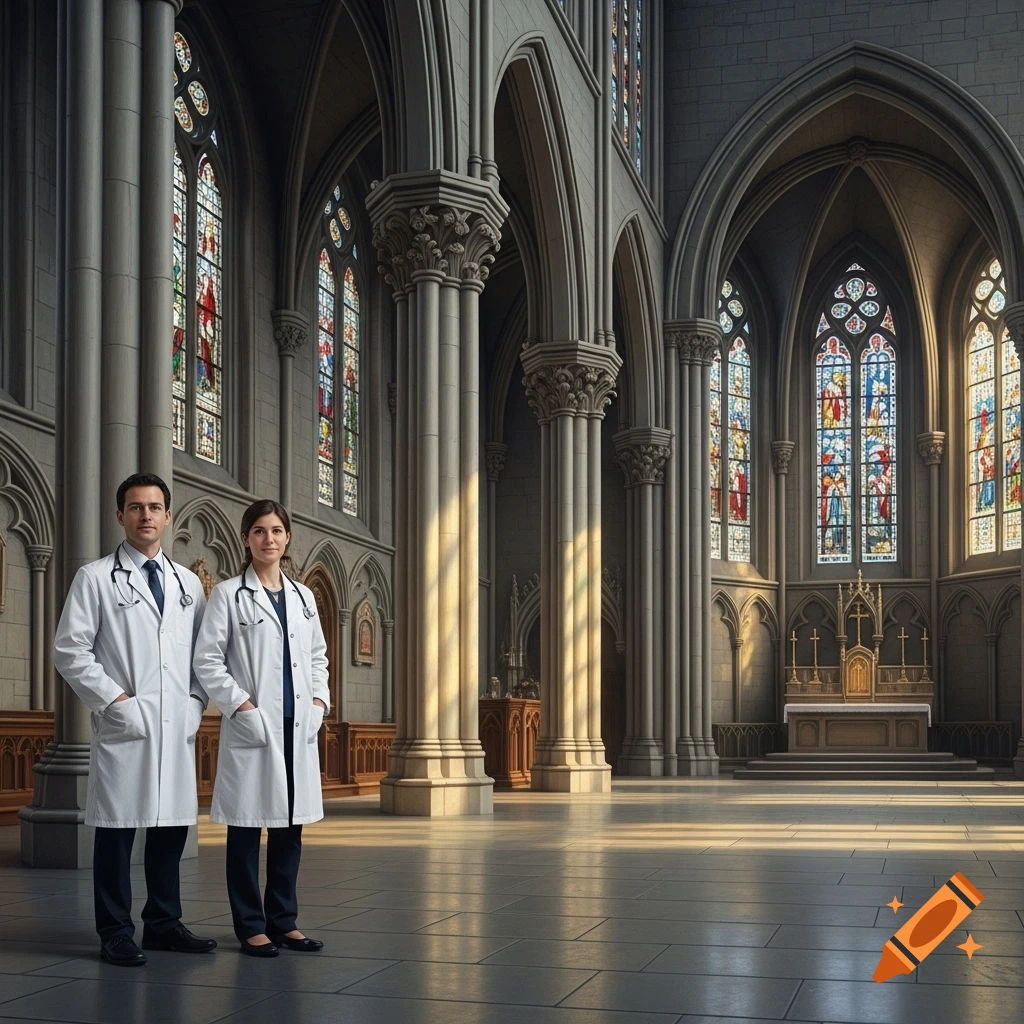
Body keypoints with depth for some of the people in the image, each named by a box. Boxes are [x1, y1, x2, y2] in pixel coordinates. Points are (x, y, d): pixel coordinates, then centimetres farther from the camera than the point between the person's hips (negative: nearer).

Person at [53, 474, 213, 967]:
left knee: (172, 826, 9)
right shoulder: (95, 578, 2)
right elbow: (70, 650, -5)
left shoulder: (188, 583, 16)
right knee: (117, 829, -1)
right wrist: (114, 699, -11)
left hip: (178, 726, 5)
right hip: (123, 726, -4)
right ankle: (116, 933, 9)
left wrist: (197, 701, 3)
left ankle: (164, 923, 20)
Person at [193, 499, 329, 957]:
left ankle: (283, 919, 18)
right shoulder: (228, 594, -2)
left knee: (290, 825, 9)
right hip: (251, 727, -5)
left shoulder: (303, 596, 14)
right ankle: (251, 926, 9)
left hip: (299, 726, 5)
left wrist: (319, 700, 6)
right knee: (247, 826, 0)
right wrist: (242, 705, -13)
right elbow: (207, 660, -6)